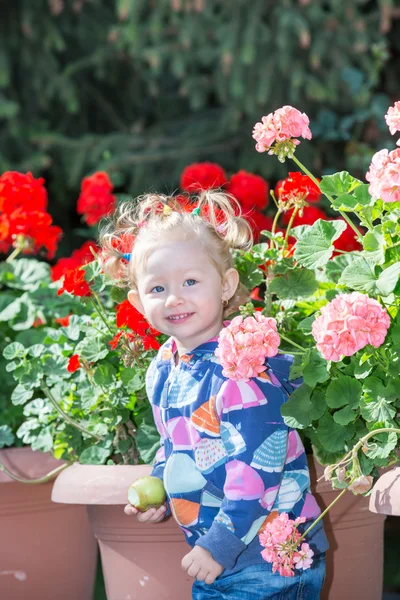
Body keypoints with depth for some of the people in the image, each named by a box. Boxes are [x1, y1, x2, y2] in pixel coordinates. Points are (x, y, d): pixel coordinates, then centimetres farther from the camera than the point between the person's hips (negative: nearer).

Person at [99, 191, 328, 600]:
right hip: (212, 552, 7)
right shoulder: (163, 371, 4)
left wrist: (221, 545, -22)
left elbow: (257, 469, -23)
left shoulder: (244, 370, -21)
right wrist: (157, 491, 6)